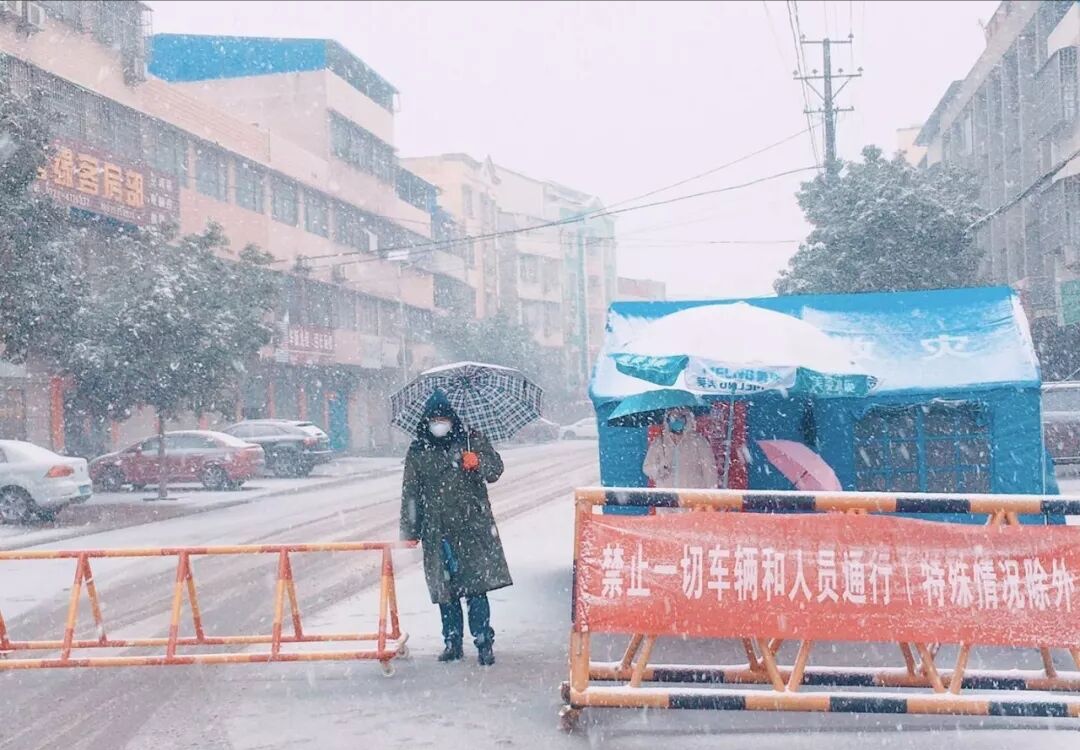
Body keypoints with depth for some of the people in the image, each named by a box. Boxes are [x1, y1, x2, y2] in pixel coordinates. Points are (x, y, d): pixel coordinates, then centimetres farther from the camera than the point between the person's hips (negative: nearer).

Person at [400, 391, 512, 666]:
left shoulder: (472, 440, 6)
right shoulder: (418, 452, 10)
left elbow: (495, 470, 0)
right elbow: (410, 494, 11)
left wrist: (476, 463, -21)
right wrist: (409, 531, 6)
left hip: (472, 525, -2)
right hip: (437, 531, 2)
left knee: (476, 587, -8)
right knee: (444, 589, 6)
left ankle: (484, 641, -3)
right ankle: (452, 641, 18)